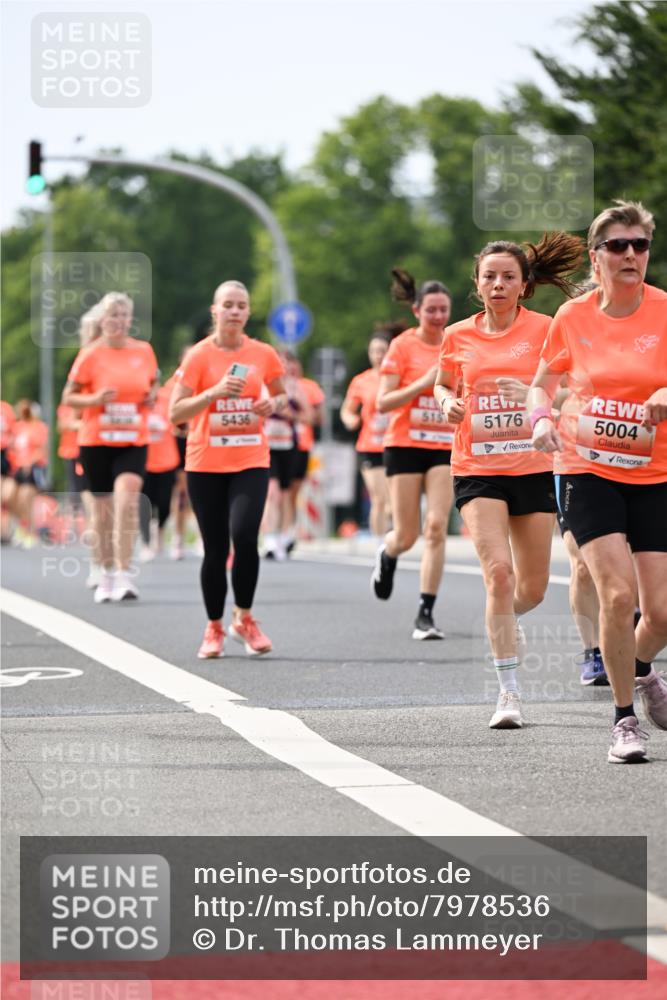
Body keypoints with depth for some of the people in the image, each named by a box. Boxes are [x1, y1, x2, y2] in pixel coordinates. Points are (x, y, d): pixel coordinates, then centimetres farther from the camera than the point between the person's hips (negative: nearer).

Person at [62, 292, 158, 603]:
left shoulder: (144, 351, 4)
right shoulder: (90, 355, -3)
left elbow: (153, 384, 21)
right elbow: (68, 397, 1)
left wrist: (152, 397, -1)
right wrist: (95, 399, -16)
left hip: (133, 441, 0)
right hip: (96, 440, 0)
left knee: (127, 500, -19)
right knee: (103, 508, 6)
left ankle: (124, 576, -18)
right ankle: (107, 573, 23)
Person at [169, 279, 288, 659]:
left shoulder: (263, 354, 3)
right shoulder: (199, 355, -4)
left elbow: (282, 395, 19)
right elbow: (176, 413, -8)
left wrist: (273, 404, -4)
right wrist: (213, 392, -21)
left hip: (251, 462, 1)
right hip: (205, 464, -1)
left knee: (244, 536, -18)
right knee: (215, 549, 2)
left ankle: (244, 619, 3)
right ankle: (214, 629, 18)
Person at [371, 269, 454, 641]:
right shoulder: (403, 346, -5)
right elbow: (383, 402, -9)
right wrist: (424, 383, -19)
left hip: (445, 446, 2)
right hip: (406, 445, -2)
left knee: (437, 527, -12)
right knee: (407, 535, 1)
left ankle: (426, 613, -8)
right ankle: (387, 555, 40)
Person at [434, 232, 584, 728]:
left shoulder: (544, 329, -2)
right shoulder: (459, 336, 3)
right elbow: (442, 384, 19)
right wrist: (448, 402, -2)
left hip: (533, 467, 1)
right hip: (477, 469, 0)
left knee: (533, 587, 8)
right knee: (498, 571, -19)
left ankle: (506, 618, 47)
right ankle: (510, 692, -15)